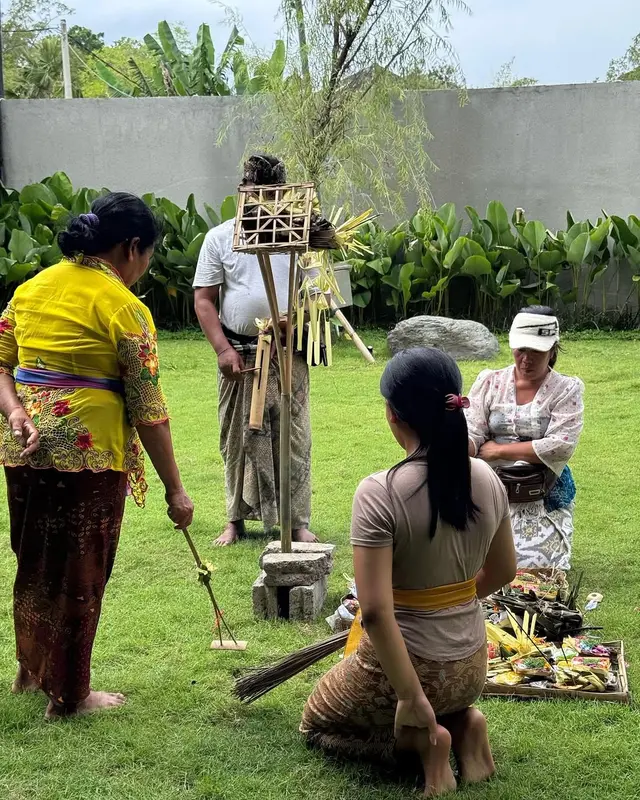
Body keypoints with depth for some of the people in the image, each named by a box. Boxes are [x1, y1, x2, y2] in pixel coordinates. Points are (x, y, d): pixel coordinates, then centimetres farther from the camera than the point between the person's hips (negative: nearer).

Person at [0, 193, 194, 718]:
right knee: (80, 571, 7)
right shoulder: (124, 308, -10)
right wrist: (175, 489, -4)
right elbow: (148, 411, -10)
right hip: (89, 447, -7)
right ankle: (69, 695, 18)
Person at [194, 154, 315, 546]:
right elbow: (204, 299, 2)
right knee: (239, 438, 7)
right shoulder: (220, 237, 3)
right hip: (239, 355, 0)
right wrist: (223, 349, -9)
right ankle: (237, 520, 18)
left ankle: (299, 521, 11)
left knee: (294, 437, 2)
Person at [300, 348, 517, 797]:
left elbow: (375, 611, -29)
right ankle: (464, 723, 8)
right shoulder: (487, 480, -7)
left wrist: (411, 696, -21)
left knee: (316, 723, 25)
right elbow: (502, 572, 9)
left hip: (402, 662, -6)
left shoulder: (380, 493, -25)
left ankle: (421, 739, 0)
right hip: (471, 667, 6)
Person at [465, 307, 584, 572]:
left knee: (530, 562, -20)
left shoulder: (566, 390, -1)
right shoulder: (489, 382, 6)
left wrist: (498, 450, -9)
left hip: (543, 494, -2)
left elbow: (560, 447, -13)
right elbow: (471, 433, -3)